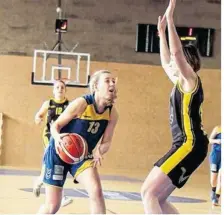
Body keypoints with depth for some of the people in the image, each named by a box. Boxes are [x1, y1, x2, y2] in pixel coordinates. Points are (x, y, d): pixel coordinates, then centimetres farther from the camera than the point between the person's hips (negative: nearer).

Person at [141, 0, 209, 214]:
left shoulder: (190, 80, -6)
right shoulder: (181, 83, 19)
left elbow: (176, 52, -22)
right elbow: (165, 62, 34)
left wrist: (170, 18, -19)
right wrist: (162, 31, 33)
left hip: (190, 145, -10)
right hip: (185, 145, 10)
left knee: (148, 192, -14)